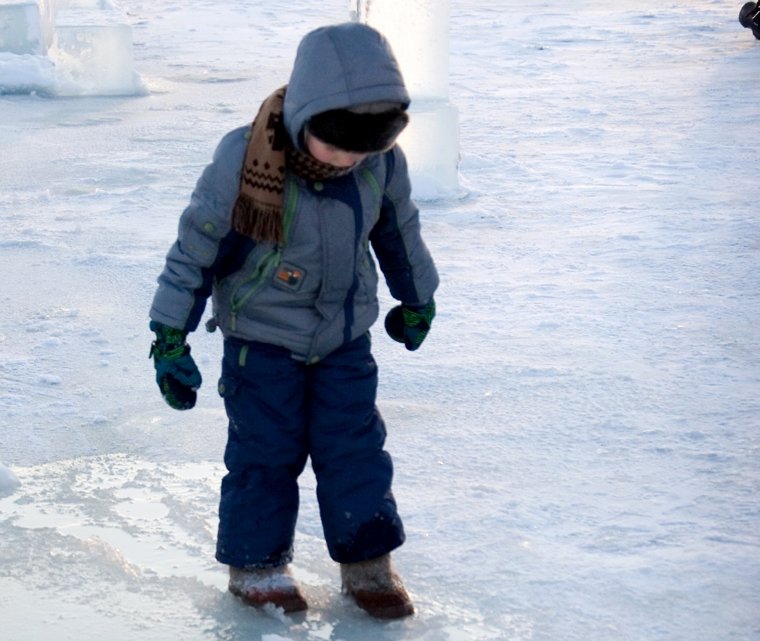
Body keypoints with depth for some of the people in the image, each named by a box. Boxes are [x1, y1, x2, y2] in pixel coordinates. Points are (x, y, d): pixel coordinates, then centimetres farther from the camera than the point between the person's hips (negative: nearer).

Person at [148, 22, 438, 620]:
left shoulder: (382, 163, -14)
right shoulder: (242, 162, -25)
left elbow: (400, 233, 7)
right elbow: (194, 250, -15)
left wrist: (417, 302, 20)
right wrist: (170, 340, -13)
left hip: (345, 336, 3)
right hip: (262, 339, -3)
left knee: (356, 446, 6)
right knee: (265, 451, 3)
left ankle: (368, 561, 20)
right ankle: (256, 564, 20)